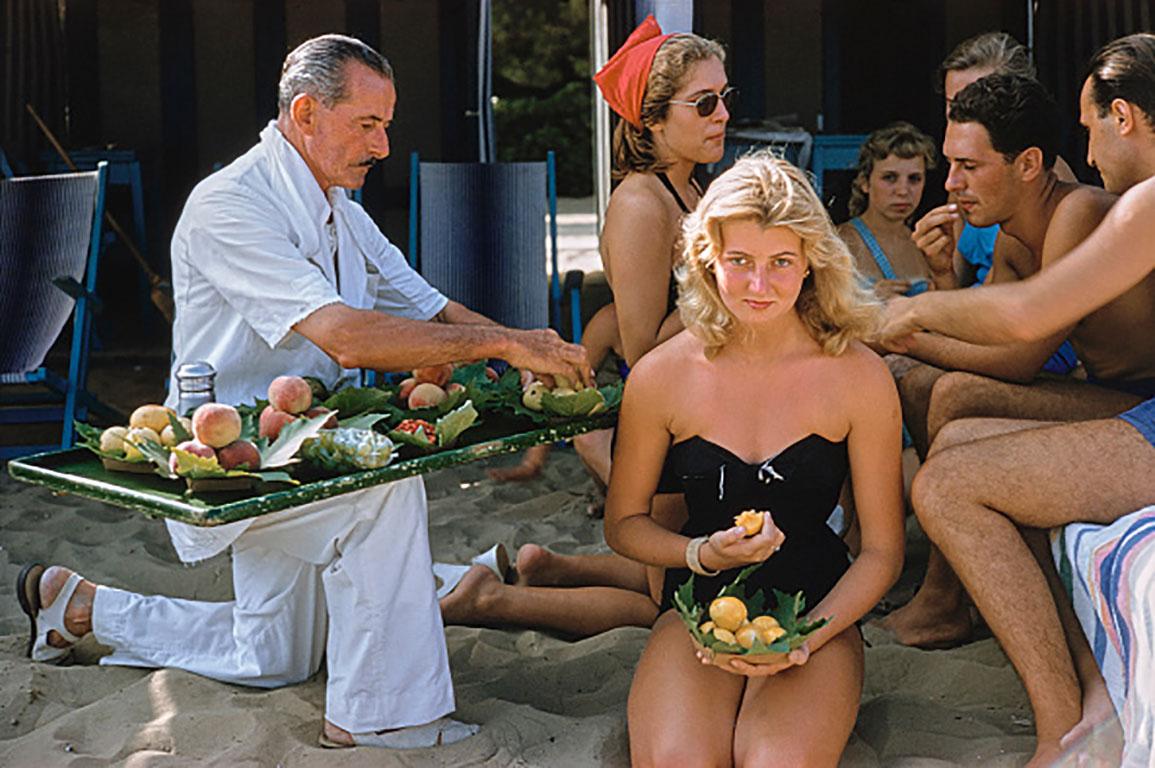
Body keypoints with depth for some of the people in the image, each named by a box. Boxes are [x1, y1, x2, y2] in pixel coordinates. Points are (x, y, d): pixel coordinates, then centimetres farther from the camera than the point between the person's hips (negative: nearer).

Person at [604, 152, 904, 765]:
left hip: (818, 612, 0)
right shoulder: (662, 376, -5)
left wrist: (806, 638, -15)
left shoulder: (859, 377, -7)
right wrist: (703, 553, -12)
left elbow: (883, 550, -1)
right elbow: (624, 522, 8)